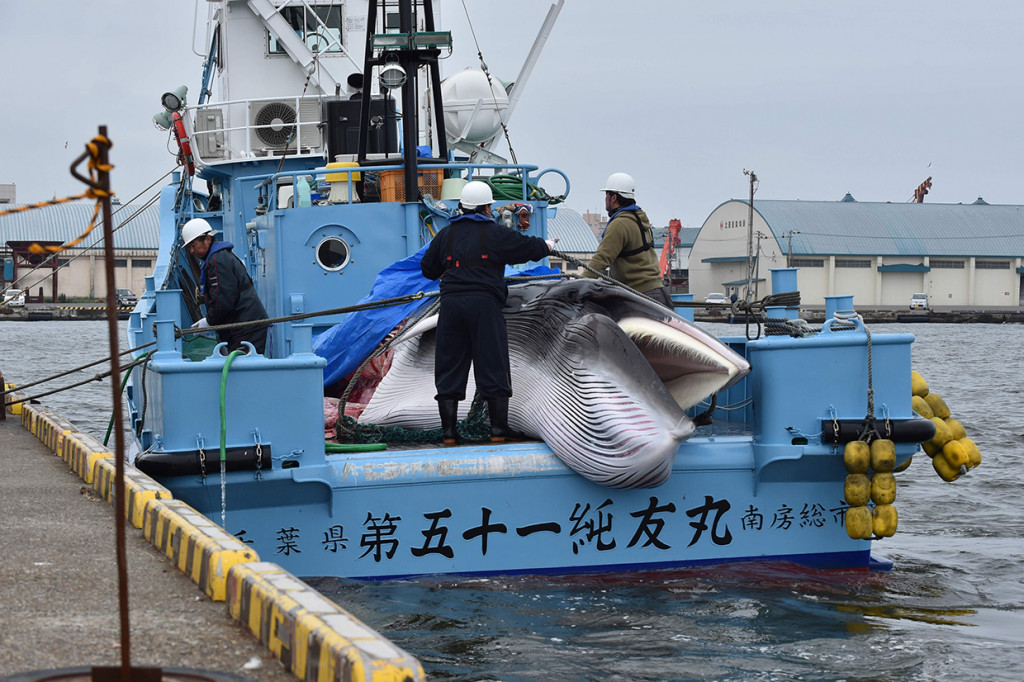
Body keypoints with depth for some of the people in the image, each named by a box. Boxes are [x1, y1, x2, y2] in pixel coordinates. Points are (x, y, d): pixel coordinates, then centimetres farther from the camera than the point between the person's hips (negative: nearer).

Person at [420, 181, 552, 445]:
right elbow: (528, 248, 9)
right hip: (484, 304, -3)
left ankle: (448, 431, 5)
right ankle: (499, 429, 3)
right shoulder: (495, 233, 2)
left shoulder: (446, 235, 12)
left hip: (451, 304, 3)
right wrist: (546, 246, 31)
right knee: (493, 366, 3)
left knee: (449, 367, 7)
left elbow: (427, 268, 19)